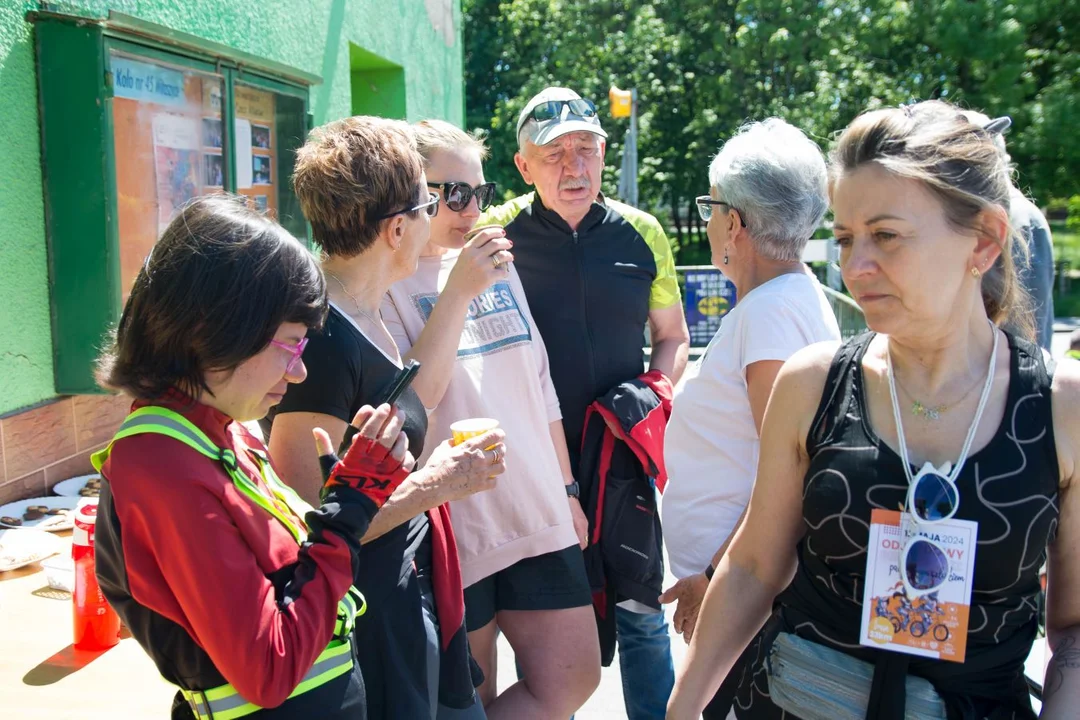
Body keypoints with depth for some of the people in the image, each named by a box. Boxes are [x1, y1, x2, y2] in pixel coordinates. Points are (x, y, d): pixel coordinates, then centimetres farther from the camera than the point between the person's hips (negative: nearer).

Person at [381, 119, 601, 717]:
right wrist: (457, 291, -22)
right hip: (451, 533, -6)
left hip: (539, 519, 6)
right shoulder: (386, 283, -9)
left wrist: (566, 489, 17)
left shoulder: (500, 264, 10)